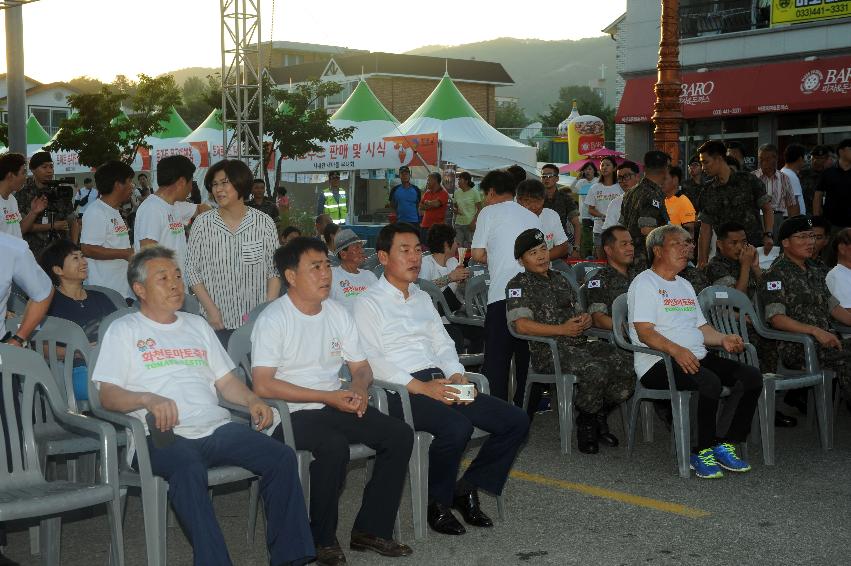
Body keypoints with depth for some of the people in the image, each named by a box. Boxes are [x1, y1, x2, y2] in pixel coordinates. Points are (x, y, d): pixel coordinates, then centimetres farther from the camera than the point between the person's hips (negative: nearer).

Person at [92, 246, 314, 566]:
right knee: (188, 468, -39)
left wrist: (252, 401, 3)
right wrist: (148, 399, -19)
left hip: (216, 428, 5)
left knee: (282, 457, -18)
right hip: (165, 434, -5)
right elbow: (108, 396, 1)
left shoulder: (197, 325, 27)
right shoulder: (124, 330, 11)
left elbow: (225, 380, 24)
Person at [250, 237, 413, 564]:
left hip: (335, 405, 7)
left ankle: (371, 530, -2)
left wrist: (359, 390, -10)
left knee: (400, 435, -11)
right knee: (334, 446, -35)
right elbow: (263, 385, -20)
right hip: (290, 414, -7)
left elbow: (361, 367, 16)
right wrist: (329, 397, -20)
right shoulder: (273, 319, -11)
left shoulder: (338, 313, 10)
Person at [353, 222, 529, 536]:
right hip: (399, 391, -7)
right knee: (457, 426, -34)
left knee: (516, 421, -7)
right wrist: (420, 387, -21)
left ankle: (467, 488, 6)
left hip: (440, 384, 8)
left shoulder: (423, 298, 25)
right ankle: (436, 502, -10)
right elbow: (370, 360, -12)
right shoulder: (369, 303, 0)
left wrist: (456, 376, -1)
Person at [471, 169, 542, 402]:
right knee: (526, 356, 12)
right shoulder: (533, 217, 21)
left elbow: (477, 254, 1)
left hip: (502, 295, -5)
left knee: (496, 359, 0)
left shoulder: (489, 212, 6)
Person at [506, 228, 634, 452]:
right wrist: (562, 330, -15)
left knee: (625, 362, -16)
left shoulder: (559, 279, 25)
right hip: (547, 351, -7)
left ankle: (599, 415, 5)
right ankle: (586, 424, -7)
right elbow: (522, 325, -13)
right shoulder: (519, 285, 1)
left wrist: (584, 318, 7)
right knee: (596, 370, -33)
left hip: (579, 343, 7)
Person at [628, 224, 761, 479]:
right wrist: (676, 350, -29)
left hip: (696, 357, 8)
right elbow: (644, 332, -13)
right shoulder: (644, 283, -1)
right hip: (658, 362, -8)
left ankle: (726, 445, -7)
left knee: (752, 376, -12)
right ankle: (702, 452, -20)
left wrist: (723, 339, 4)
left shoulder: (685, 285, 27)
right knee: (709, 382, -35)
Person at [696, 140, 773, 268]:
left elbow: (767, 209, 6)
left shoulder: (748, 181, 2)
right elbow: (705, 229, 9)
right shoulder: (707, 192, 10)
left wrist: (768, 235, -10)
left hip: (755, 247, -2)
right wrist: (702, 261, 3)